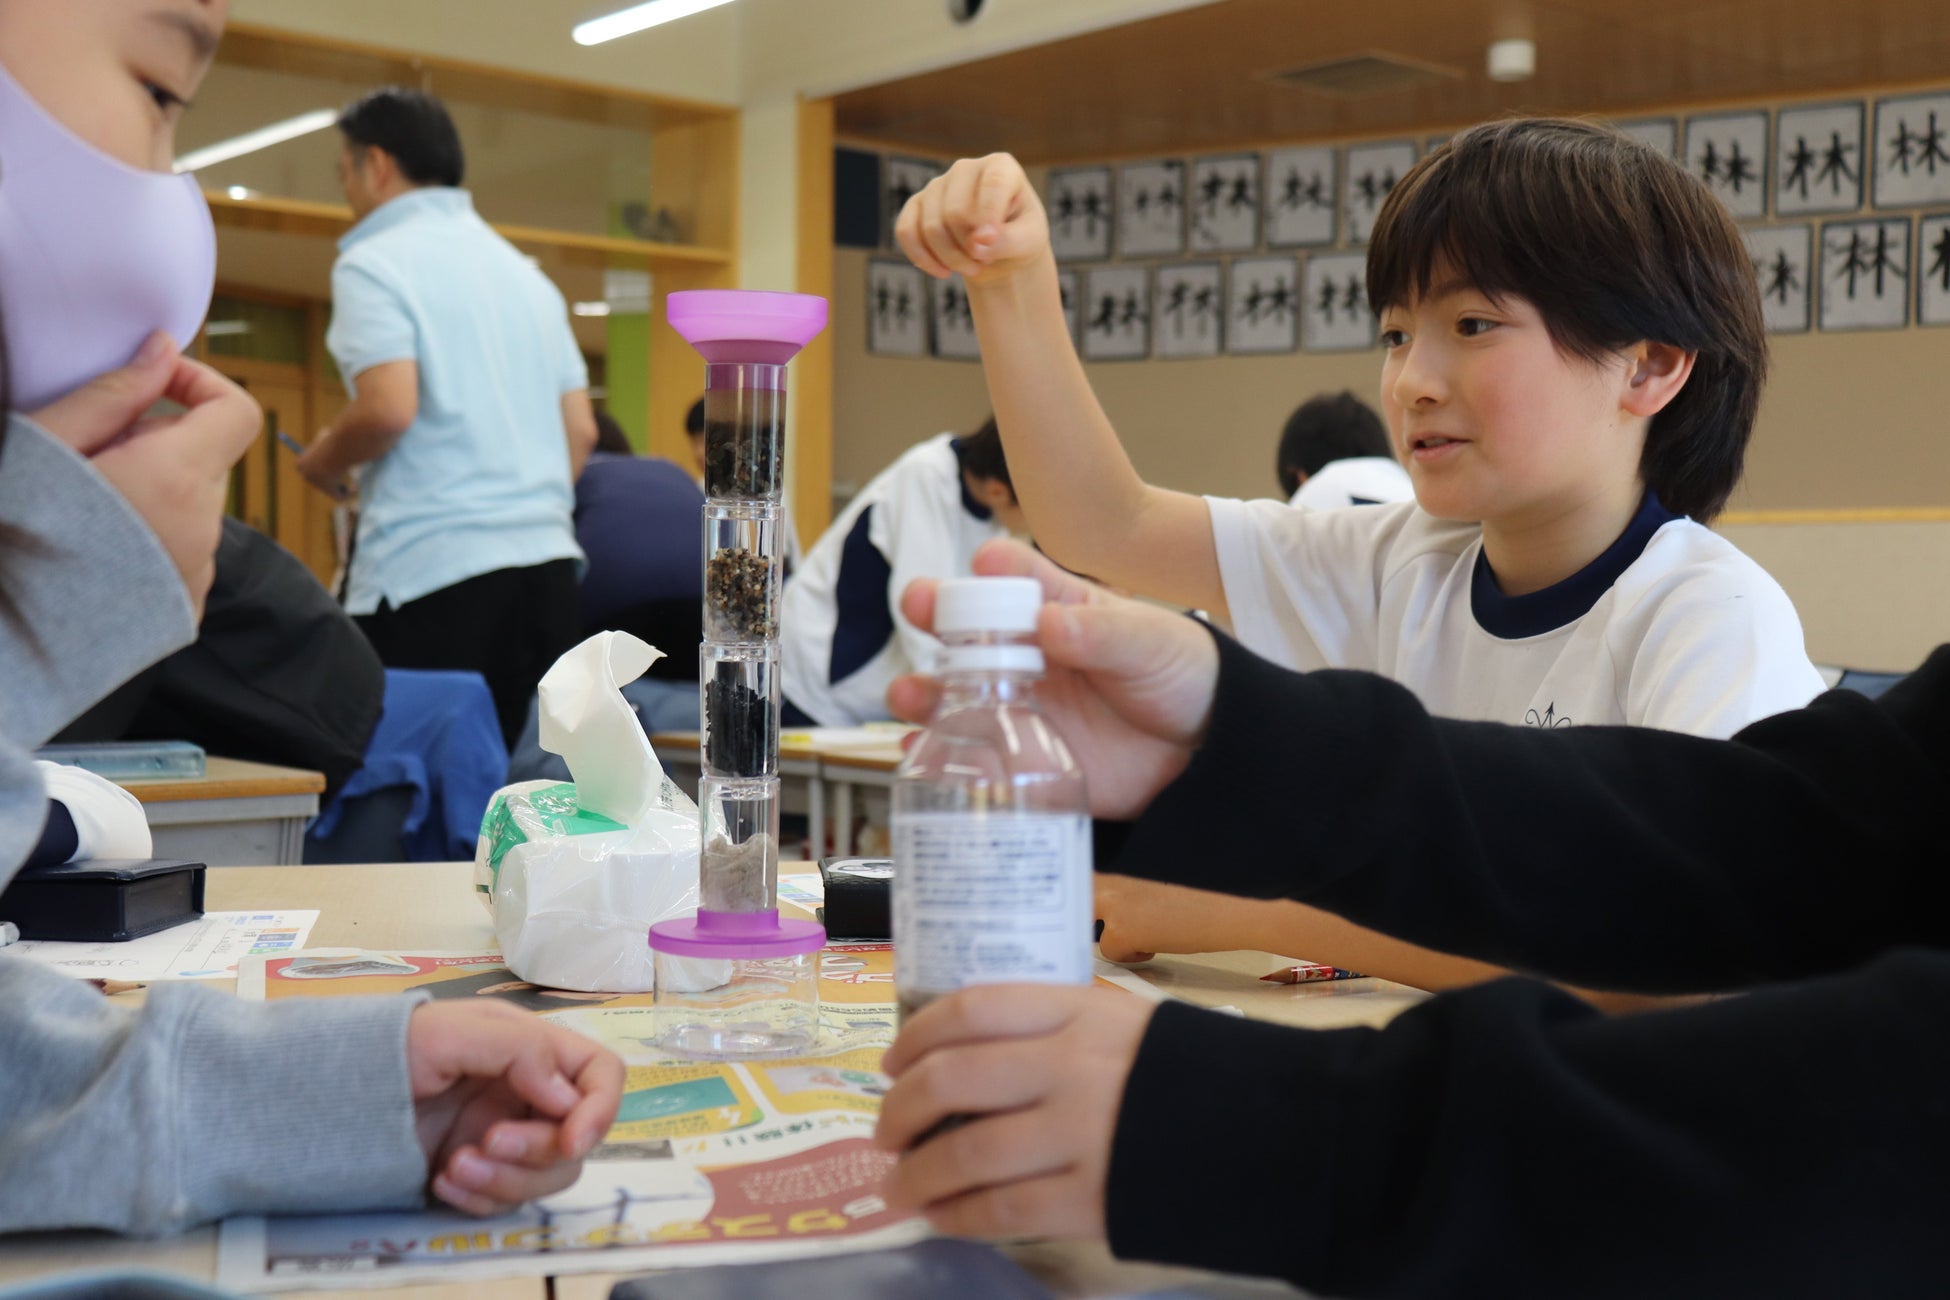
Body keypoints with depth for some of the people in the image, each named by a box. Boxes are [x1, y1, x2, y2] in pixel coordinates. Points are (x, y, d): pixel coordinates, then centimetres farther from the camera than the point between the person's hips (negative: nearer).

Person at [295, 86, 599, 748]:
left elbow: (389, 408, -16)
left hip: (433, 569, -7)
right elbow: (581, 430, 16)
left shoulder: (373, 263, -3)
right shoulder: (525, 272, 18)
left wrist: (322, 462, 2)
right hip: (548, 558, 7)